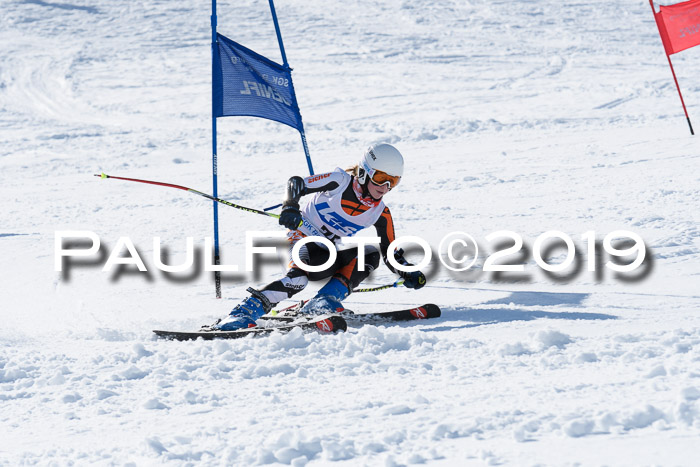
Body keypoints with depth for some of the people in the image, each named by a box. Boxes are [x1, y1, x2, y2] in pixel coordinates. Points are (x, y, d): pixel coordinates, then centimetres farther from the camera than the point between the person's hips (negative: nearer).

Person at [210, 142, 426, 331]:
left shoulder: (380, 213, 0)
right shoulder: (340, 182, -15)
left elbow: (390, 253, 6)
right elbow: (296, 184, -17)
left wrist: (408, 273, -13)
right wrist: (290, 207, -37)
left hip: (330, 253, 6)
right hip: (303, 240, -6)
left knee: (369, 254, -18)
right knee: (298, 277, -36)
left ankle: (323, 302, -25)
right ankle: (244, 312, -37)